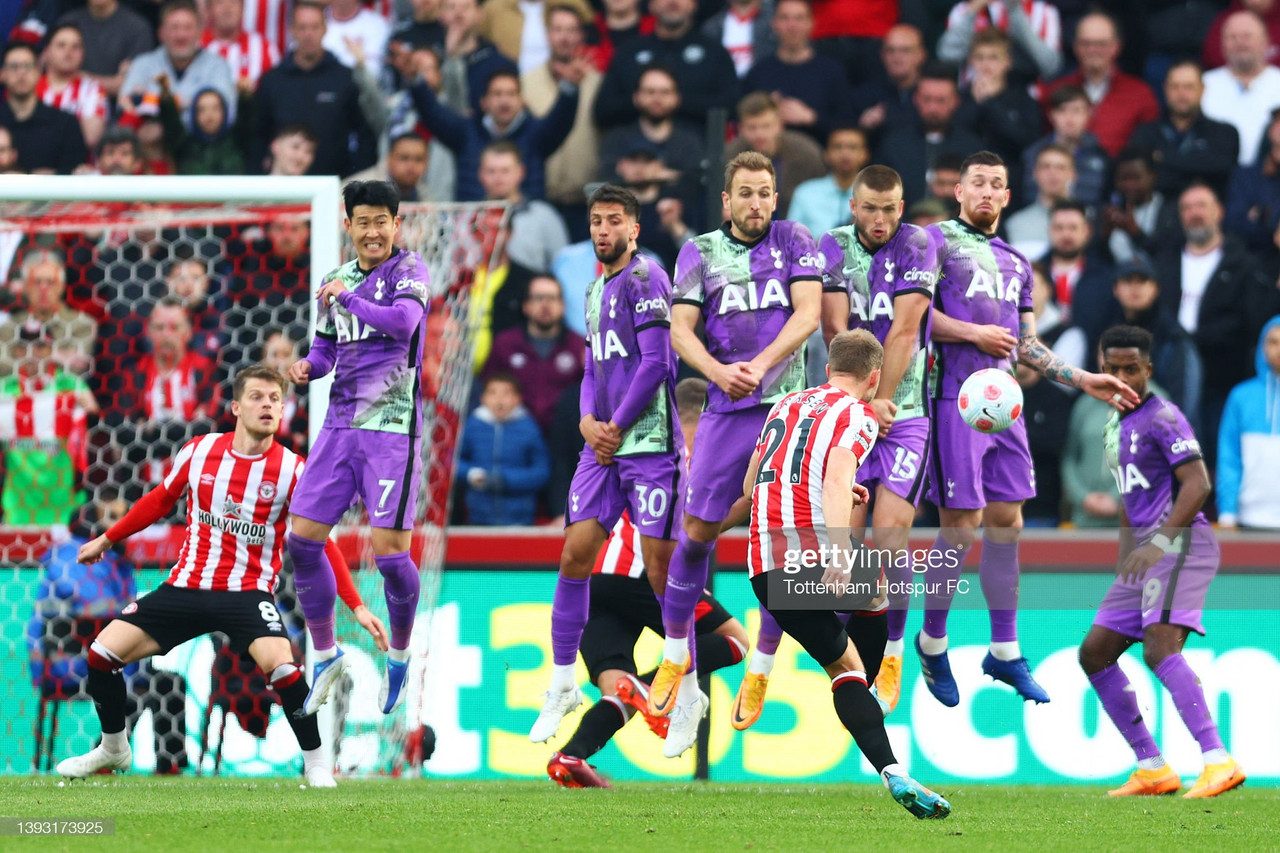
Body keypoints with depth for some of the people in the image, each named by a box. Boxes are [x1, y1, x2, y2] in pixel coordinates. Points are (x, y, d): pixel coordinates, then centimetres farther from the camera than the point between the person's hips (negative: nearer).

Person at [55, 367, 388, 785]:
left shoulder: (291, 470, -8)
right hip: (186, 585, 3)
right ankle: (113, 748, 23)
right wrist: (105, 541, 25)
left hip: (248, 592, -3)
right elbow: (161, 500, 17)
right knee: (102, 653, -4)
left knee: (279, 663, -31)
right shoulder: (198, 451, -1)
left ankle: (315, 761, -10)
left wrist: (357, 607, -12)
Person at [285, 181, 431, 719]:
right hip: (341, 426, 6)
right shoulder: (336, 280, 13)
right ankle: (325, 655, 15)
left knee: (390, 549, -8)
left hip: (392, 429, -6)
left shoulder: (408, 270, -6)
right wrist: (308, 367, 2)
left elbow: (402, 321, -25)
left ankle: (399, 656, 16)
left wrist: (347, 297, -15)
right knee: (301, 538, 0)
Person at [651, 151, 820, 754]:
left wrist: (760, 364, -19)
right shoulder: (700, 252, 7)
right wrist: (717, 370, -19)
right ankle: (677, 659, 5)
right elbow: (680, 329, 0)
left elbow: (808, 312, -5)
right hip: (726, 409, 1)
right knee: (696, 532, -5)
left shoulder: (793, 242, 6)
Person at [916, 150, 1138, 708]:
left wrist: (1084, 380, 15)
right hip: (955, 399, -7)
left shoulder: (1016, 264, 21)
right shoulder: (939, 240, 0)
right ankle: (932, 642, 8)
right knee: (962, 526, -7)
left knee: (1006, 525, 6)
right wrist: (975, 333, -14)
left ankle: (1005, 652, 13)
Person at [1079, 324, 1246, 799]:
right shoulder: (1116, 426, 22)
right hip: (1147, 554, 10)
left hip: (1180, 544, -10)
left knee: (1160, 647, -28)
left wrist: (1160, 542, -25)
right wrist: (1125, 560, 25)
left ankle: (1218, 761, -39)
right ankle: (1152, 769, 10)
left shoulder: (1161, 418, -7)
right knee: (1094, 653, 9)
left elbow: (1197, 484, -17)